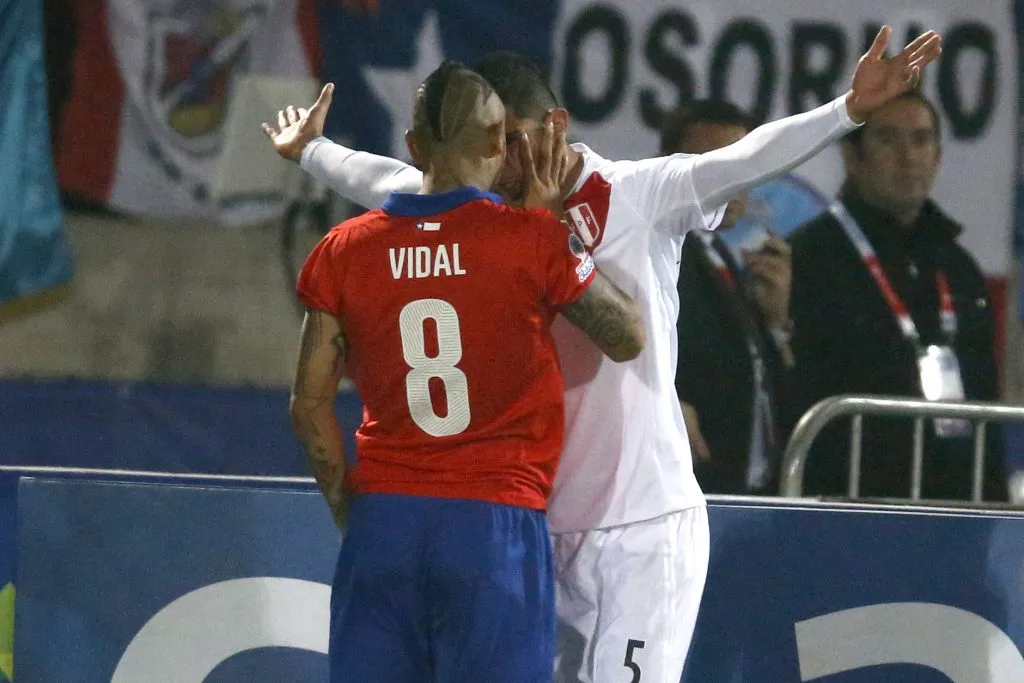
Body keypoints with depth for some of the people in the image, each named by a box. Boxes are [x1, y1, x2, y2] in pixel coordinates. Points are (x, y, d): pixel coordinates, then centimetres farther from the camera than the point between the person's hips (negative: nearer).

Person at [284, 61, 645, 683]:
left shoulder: (345, 250, 5)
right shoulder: (533, 240, -5)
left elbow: (312, 403, 6)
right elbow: (628, 339, 8)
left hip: (383, 521, 3)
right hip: (496, 519, -3)